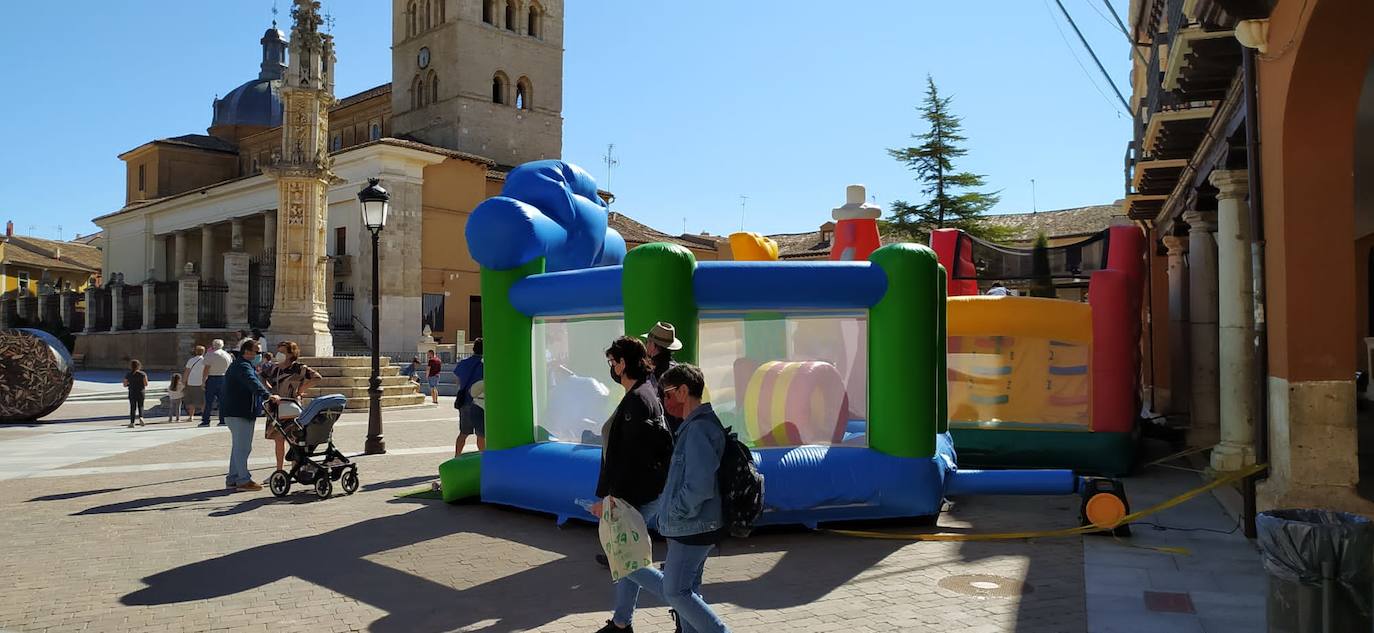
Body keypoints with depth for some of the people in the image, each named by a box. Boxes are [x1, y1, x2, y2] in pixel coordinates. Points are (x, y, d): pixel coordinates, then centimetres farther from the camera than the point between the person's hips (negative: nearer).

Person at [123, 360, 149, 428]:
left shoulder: (128, 375, -1)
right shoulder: (142, 374, -5)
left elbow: (125, 385, 1)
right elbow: (146, 384, -8)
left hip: (132, 393, 1)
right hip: (140, 392, 0)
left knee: (132, 408, 7)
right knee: (140, 406, 13)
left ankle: (132, 423, 4)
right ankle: (141, 417, -12)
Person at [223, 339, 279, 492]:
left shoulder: (243, 366, 20)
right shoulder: (242, 367, -17)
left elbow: (255, 382, 29)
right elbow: (253, 383, -33)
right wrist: (268, 395, -45)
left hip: (239, 412, 11)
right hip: (239, 413, -11)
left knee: (238, 446, 17)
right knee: (242, 447, -8)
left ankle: (232, 479, 24)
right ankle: (243, 480, -5)